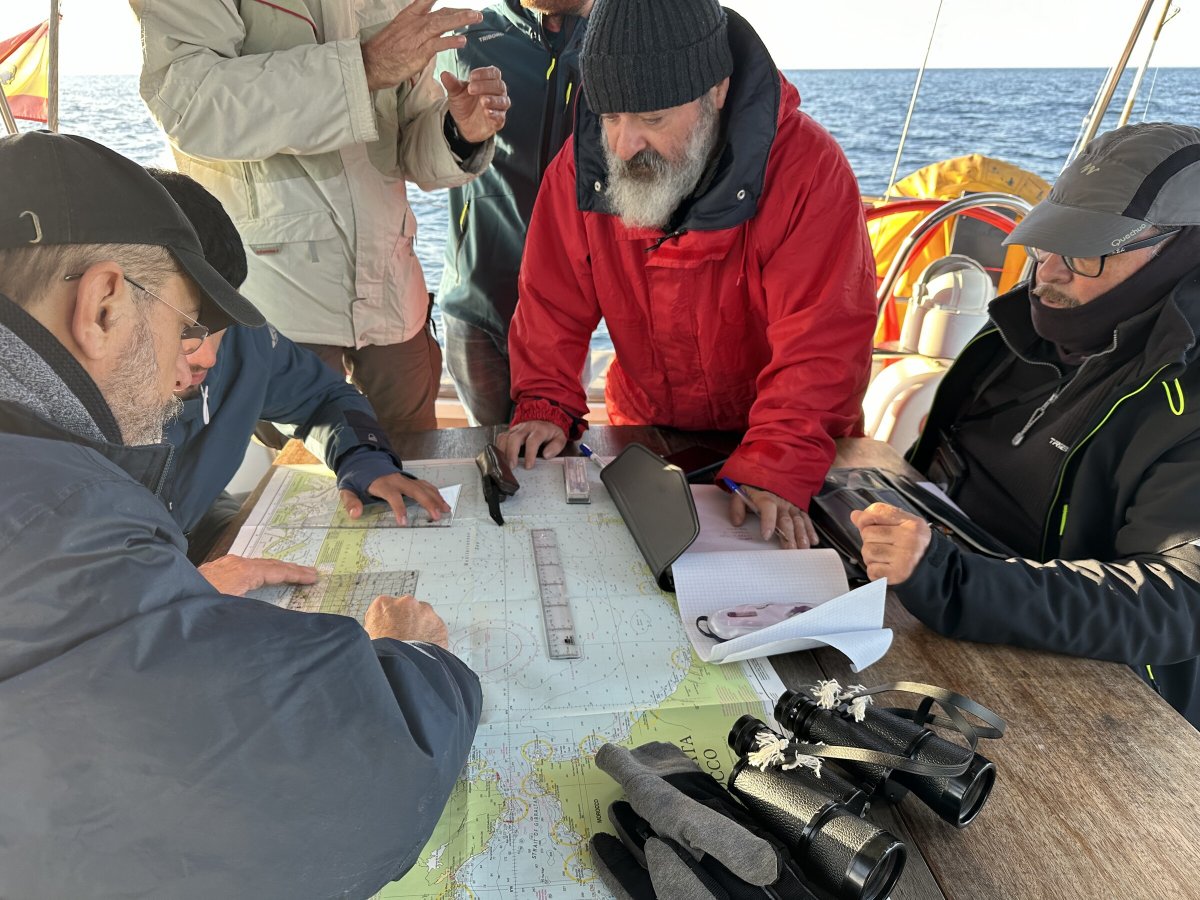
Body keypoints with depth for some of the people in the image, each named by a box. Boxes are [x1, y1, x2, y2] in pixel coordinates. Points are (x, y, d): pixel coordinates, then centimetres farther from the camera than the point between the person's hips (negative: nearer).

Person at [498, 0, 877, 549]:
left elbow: (820, 343, -25)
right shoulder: (582, 165, -8)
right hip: (644, 436, 3)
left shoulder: (808, 169, -21)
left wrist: (775, 472, -35)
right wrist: (545, 409, -16)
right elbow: (554, 305, -3)